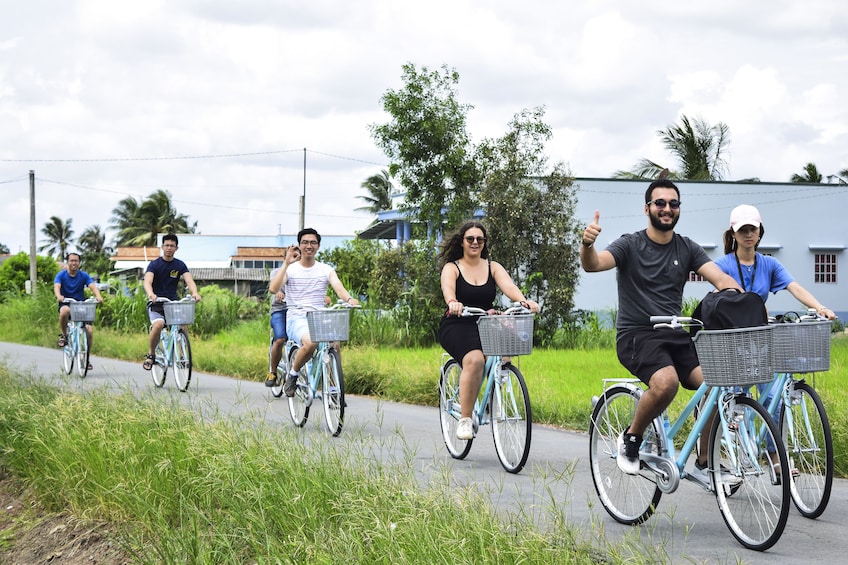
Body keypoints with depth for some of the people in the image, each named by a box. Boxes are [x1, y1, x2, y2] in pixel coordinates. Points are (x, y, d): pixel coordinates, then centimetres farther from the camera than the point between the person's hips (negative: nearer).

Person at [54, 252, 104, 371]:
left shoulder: (84, 276, 0)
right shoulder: (61, 275, -4)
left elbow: (93, 287, -15)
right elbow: (57, 287, -21)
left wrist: (98, 296, -37)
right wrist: (59, 296, -45)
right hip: (66, 304, -2)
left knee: (88, 330, -14)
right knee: (65, 311, -39)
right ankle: (64, 335, -13)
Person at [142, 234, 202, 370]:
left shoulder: (180, 265, 4)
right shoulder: (155, 264, -5)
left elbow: (189, 281, -11)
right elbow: (147, 282, -21)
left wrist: (194, 292, -34)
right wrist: (150, 294, -44)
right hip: (156, 304, -3)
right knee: (158, 324, -31)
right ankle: (150, 355, -12)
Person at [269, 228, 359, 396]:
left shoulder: (326, 270, 11)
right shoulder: (290, 269, 5)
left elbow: (338, 287, -8)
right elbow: (273, 289, -12)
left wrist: (349, 299, -31)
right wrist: (286, 263, -16)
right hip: (296, 319, -3)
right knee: (310, 342, -35)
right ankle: (292, 375, -8)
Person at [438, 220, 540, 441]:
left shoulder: (493, 267, 11)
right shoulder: (452, 268, 2)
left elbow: (508, 286, -8)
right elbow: (447, 288, -20)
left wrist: (523, 301, -30)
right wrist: (452, 303, -44)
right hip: (456, 326, -3)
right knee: (474, 359, -33)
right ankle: (465, 420, -25)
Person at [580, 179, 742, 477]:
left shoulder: (687, 248, 10)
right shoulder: (630, 245, -2)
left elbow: (721, 279, -3)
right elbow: (593, 264, -20)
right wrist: (587, 244, -44)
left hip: (675, 336, 4)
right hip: (637, 336, -4)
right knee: (666, 381, -34)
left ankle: (705, 464, -3)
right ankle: (631, 438, -6)